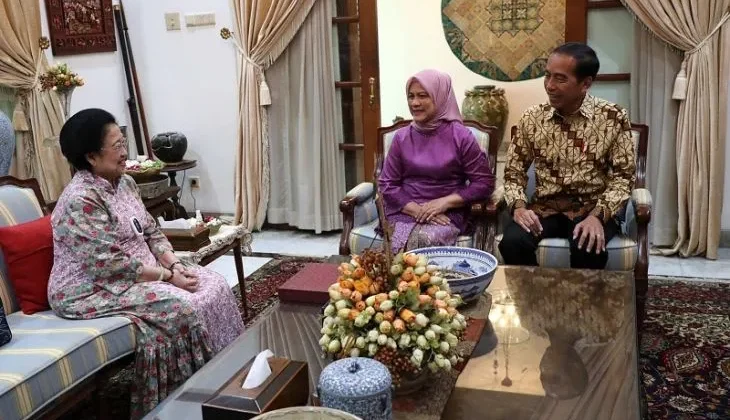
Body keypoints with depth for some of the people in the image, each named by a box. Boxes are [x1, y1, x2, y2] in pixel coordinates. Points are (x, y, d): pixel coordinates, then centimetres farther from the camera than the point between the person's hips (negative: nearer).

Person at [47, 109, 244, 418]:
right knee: (180, 305, -26)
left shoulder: (124, 182, 6)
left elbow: (151, 232, 9)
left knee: (214, 286, -4)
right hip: (93, 289, -9)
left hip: (141, 271, 9)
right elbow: (112, 265, -26)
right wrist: (169, 277, -22)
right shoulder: (80, 201, -22)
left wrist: (175, 265, -8)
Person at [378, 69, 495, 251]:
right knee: (401, 244, -28)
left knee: (427, 239, -31)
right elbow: (387, 184, 4)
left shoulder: (460, 136, -3)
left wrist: (444, 202, -14)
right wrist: (417, 210, -12)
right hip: (406, 212, 2)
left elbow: (484, 183, -3)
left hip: (448, 214, -1)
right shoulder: (402, 137, 5)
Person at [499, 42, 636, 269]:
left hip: (592, 209, -1)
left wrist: (598, 215, -20)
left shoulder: (613, 118, -4)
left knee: (588, 247, -34)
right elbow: (514, 171, 7)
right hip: (545, 208, 2)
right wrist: (519, 206, -13)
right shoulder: (532, 118, 1)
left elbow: (623, 176, -5)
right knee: (512, 242, -28)